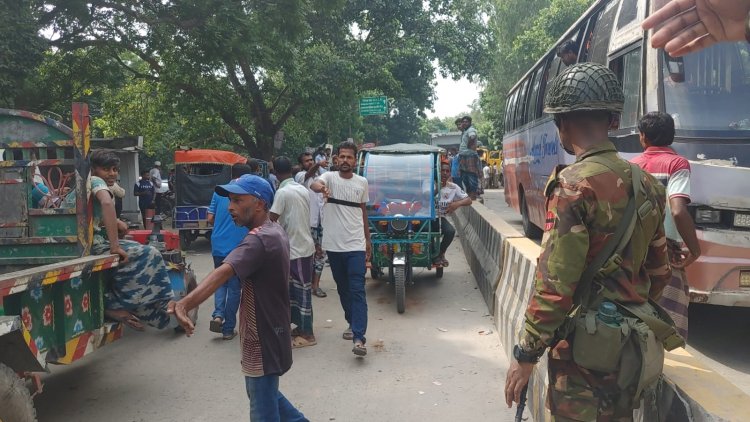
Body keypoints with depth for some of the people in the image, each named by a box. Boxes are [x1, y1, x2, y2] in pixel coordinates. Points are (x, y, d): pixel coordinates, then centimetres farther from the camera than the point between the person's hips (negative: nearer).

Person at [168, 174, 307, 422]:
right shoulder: (275, 232, 6)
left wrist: (185, 304, -53)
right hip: (268, 334, 10)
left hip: (263, 339, -10)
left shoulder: (259, 240, -25)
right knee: (264, 393, 27)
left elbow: (223, 272, -42)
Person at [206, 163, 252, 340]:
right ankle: (228, 328, 13)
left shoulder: (219, 192, 4)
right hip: (238, 247, -3)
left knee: (221, 281, 20)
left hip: (218, 245, 3)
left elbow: (210, 219, 4)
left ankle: (218, 315, -1)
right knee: (234, 287, 7)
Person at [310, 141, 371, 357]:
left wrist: (368, 239, 17)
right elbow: (314, 184, -26)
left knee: (357, 291, -9)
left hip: (355, 245, -1)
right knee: (343, 289, 16)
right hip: (333, 245, 1)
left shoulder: (362, 182, 5)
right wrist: (322, 188, -50)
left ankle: (359, 338, -13)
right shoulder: (329, 177, -2)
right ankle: (353, 323, 36)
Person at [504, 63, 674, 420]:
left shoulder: (574, 185, -18)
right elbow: (658, 272, 13)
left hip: (584, 347, -8)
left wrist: (525, 355, -13)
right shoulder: (646, 184, 6)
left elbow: (555, 282, -21)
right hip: (633, 344, 8)